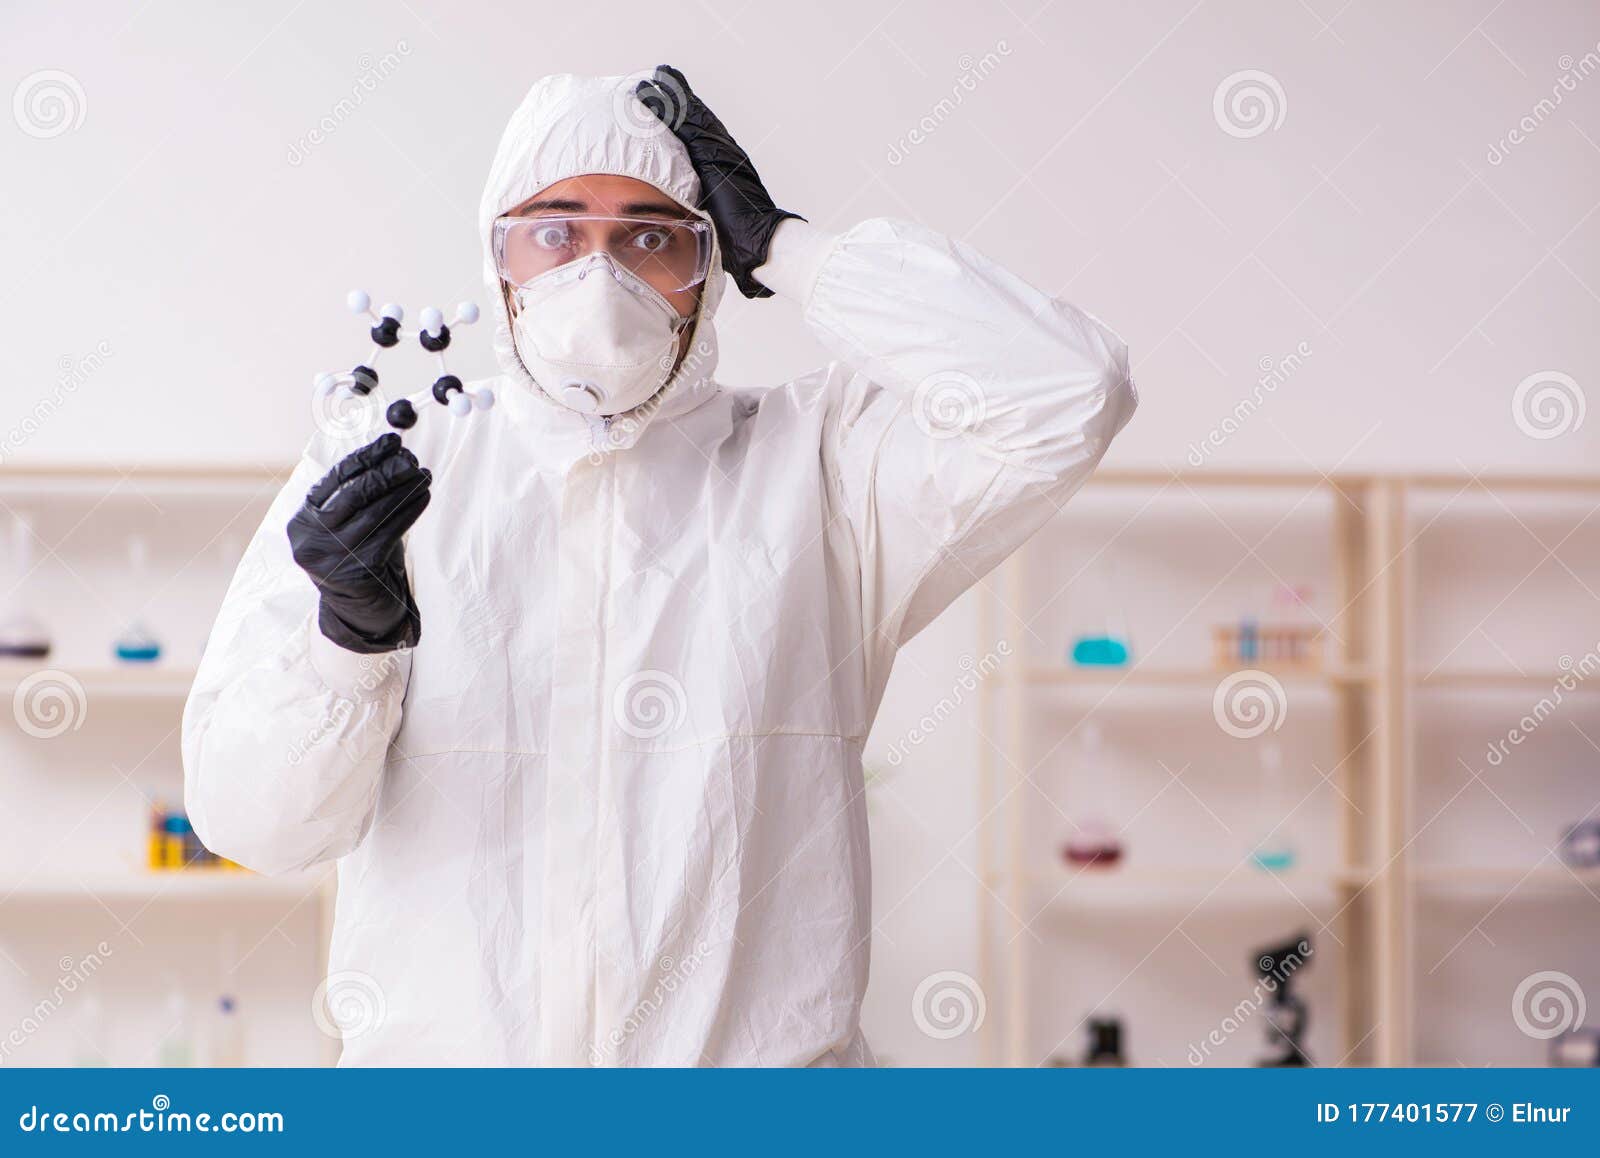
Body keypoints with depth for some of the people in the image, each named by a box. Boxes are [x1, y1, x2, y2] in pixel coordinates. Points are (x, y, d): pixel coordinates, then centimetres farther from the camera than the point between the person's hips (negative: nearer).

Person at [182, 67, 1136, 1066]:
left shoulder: (816, 468, 9)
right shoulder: (368, 486, 10)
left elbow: (1063, 393, -7)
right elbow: (252, 816, 2)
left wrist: (780, 245, 0)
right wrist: (346, 632, -19)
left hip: (757, 1051, -2)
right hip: (440, 1052, 2)